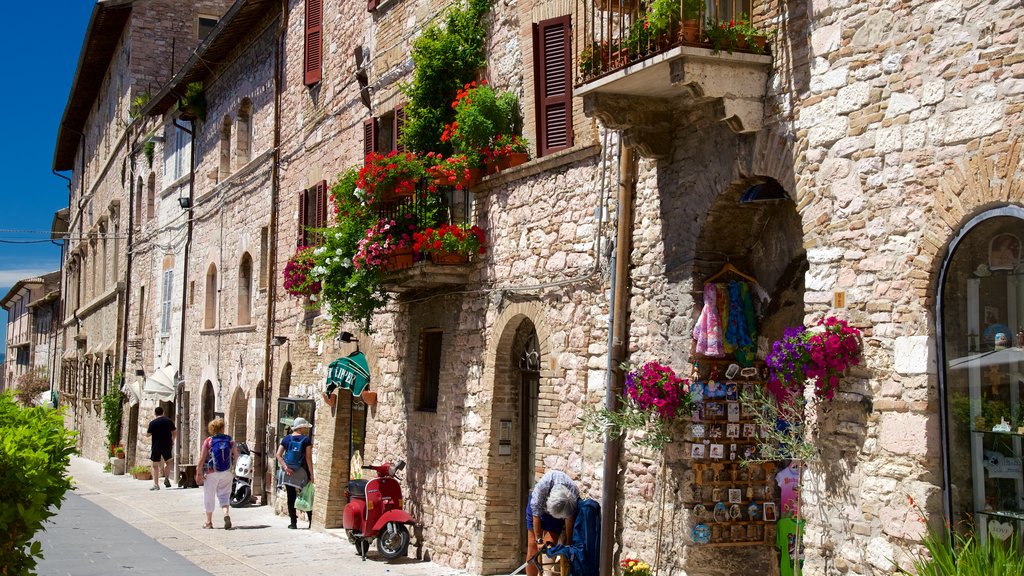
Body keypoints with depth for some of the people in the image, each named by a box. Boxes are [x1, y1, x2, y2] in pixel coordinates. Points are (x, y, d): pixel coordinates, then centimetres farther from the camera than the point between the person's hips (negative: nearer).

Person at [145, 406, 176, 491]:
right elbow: (175, 432, 5)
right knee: (168, 462, 23)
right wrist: (172, 441, 19)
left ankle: (156, 484, 0)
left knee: (155, 466, 5)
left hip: (156, 446, -2)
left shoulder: (152, 422, -6)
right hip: (167, 445, 2)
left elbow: (148, 434, -1)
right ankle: (167, 479, 6)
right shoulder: (169, 421, 1)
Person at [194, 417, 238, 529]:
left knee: (209, 497, 12)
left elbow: (202, 458, -9)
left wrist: (199, 472, -3)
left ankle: (209, 522, 22)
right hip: (227, 473, 2)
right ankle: (226, 514, -15)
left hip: (212, 473, -2)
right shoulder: (230, 441, -1)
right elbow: (236, 455, 4)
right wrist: (232, 467, 21)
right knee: (224, 495, 11)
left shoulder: (208, 441, -8)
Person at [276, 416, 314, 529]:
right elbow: (309, 458, -9)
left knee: (291, 497, 7)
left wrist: (285, 467, -8)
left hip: (289, 472, 3)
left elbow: (278, 455, -3)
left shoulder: (286, 439, 5)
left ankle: (293, 523, 8)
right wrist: (311, 474, -7)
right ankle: (311, 521, 7)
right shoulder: (306, 440, -6)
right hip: (302, 472, -3)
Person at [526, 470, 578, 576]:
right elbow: (536, 515, -28)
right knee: (533, 546, -5)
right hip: (538, 505, -1)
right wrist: (539, 540, -24)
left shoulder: (574, 492, -35)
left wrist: (569, 542, -15)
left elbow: (569, 518, -20)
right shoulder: (540, 488, -40)